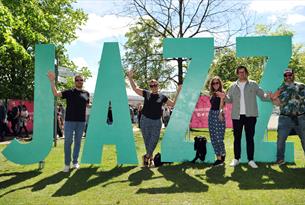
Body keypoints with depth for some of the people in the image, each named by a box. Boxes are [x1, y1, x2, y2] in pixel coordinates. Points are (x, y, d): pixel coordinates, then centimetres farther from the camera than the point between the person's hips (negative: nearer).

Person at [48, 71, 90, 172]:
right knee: (68, 142, 1)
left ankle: (75, 162, 23)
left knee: (77, 142, 11)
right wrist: (52, 81, -18)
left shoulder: (86, 93, 8)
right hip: (69, 120, -2)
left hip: (81, 121, 3)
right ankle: (67, 164, 10)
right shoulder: (69, 92, 0)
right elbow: (56, 93, -11)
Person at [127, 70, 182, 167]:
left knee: (154, 141, -2)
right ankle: (150, 158, 21)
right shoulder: (146, 94, 5)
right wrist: (130, 78, -2)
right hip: (145, 120, 0)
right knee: (147, 141, 7)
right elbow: (135, 88, 6)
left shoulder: (162, 97, 5)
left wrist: (178, 93, 3)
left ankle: (147, 156, 17)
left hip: (156, 122, 0)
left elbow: (173, 104, 9)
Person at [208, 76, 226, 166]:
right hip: (211, 114, 7)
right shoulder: (212, 94, 15)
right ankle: (219, 158, 14)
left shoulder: (222, 93, -4)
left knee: (219, 138, -8)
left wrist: (220, 113, -31)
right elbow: (212, 105, 13)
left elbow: (221, 104, -21)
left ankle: (223, 154, 16)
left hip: (219, 115, -6)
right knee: (213, 138, 6)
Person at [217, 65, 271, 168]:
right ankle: (236, 159, 15)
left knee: (250, 138, 2)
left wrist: (269, 96, -19)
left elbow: (262, 95, 2)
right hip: (237, 116, 2)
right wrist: (224, 97, -12)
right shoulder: (233, 86, 11)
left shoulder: (253, 84, 7)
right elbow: (230, 100, 9)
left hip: (250, 115, -1)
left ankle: (251, 160, 9)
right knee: (237, 138, 6)